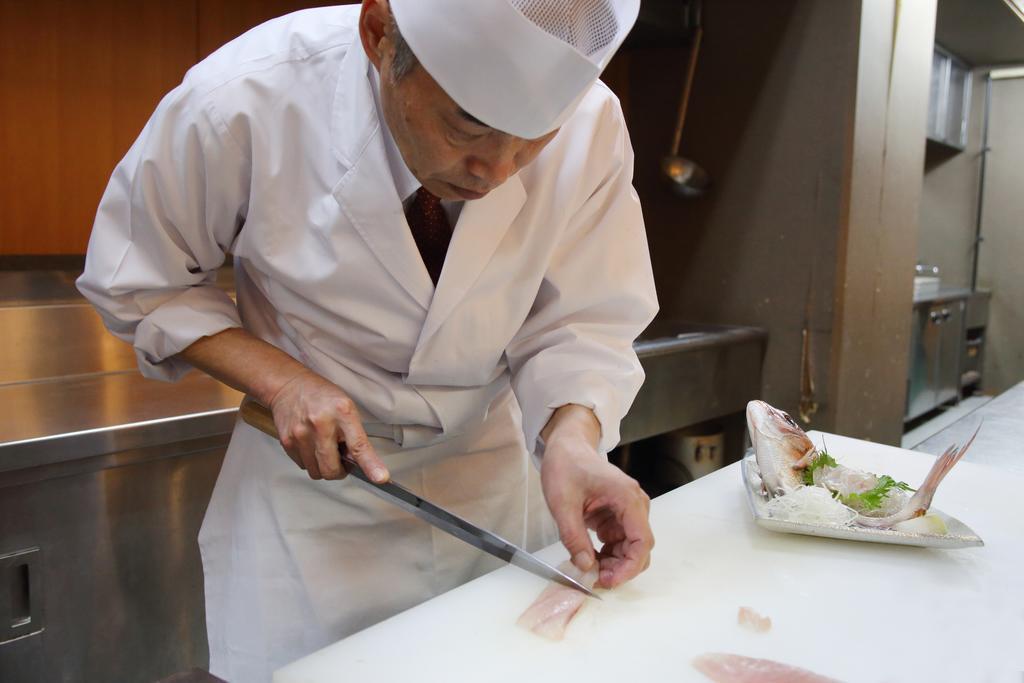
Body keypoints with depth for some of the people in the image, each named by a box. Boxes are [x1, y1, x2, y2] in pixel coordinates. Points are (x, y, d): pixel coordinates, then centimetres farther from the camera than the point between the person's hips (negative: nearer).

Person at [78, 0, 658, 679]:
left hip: (494, 466, 2)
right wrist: (283, 381, -22)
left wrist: (573, 437, -32)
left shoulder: (590, 122, -21)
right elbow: (136, 284, -10)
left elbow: (581, 322, -13)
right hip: (316, 471, -1)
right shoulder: (239, 101, -25)